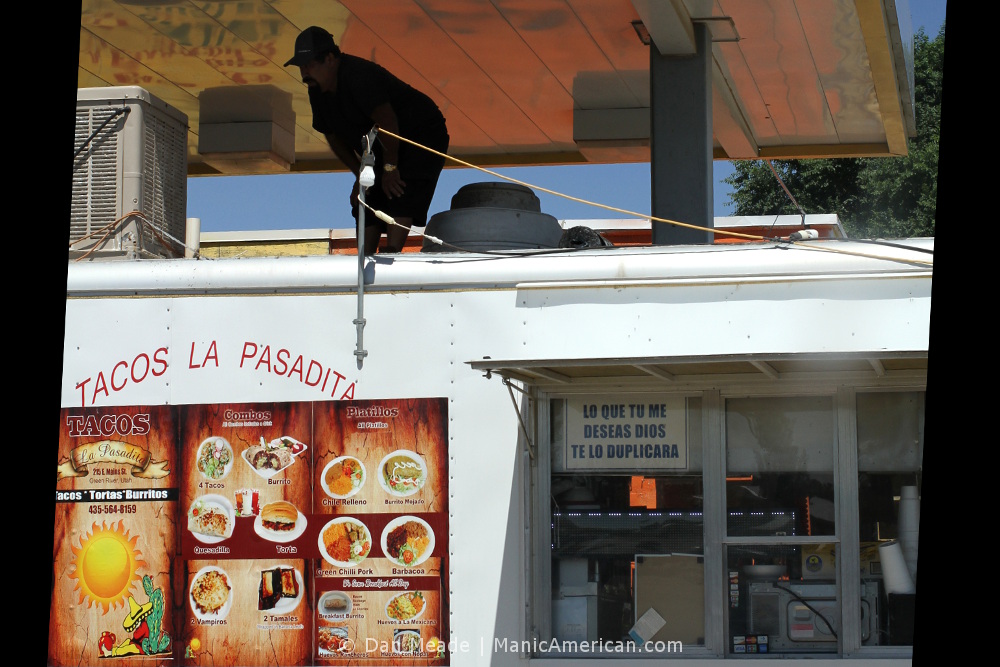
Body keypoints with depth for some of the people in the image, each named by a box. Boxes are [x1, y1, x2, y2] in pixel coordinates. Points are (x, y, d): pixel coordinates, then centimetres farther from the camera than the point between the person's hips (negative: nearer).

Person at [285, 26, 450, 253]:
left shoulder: (359, 75, -29)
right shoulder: (317, 91, 0)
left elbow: (387, 121, -34)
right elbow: (333, 135, 13)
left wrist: (390, 168, -26)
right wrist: (360, 174, 7)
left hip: (423, 135, -9)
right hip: (382, 150, 9)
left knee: (400, 193, -27)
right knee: (367, 201, 1)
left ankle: (392, 253, -35)